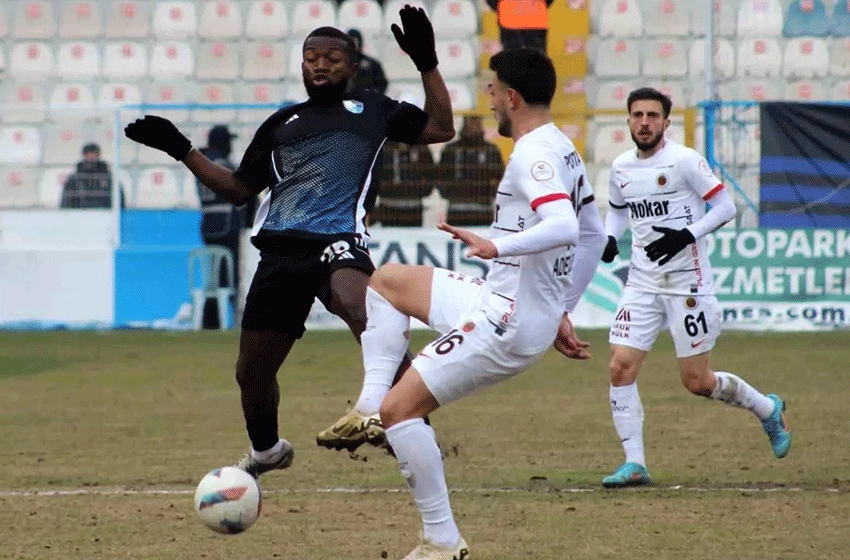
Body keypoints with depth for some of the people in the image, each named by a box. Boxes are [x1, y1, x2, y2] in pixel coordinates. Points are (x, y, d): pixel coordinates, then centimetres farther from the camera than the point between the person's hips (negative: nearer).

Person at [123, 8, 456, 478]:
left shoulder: (371, 109, 17)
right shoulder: (280, 125, 24)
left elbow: (441, 128, 13)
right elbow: (238, 188, 29)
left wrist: (427, 64, 4)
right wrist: (180, 150, 22)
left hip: (339, 242, -5)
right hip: (279, 253, 5)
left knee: (358, 308, -40)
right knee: (251, 374, 10)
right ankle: (265, 451, 40)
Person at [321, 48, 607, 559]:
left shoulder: (533, 154, -18)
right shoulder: (564, 150, 13)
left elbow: (563, 229, -34)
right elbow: (594, 236, 21)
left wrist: (497, 247, -44)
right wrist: (560, 312, 25)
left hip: (507, 324, -10)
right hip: (501, 303, 10)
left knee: (401, 407, -8)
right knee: (386, 281, 20)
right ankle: (370, 411, 10)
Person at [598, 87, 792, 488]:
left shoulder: (685, 161, -10)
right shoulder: (621, 168, 8)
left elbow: (725, 206, -9)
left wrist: (687, 235, -22)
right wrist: (609, 238, 5)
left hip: (688, 284, -5)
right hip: (643, 284, 5)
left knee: (697, 382, -1)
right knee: (620, 367, -9)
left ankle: (768, 410, 26)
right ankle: (634, 464, -2)